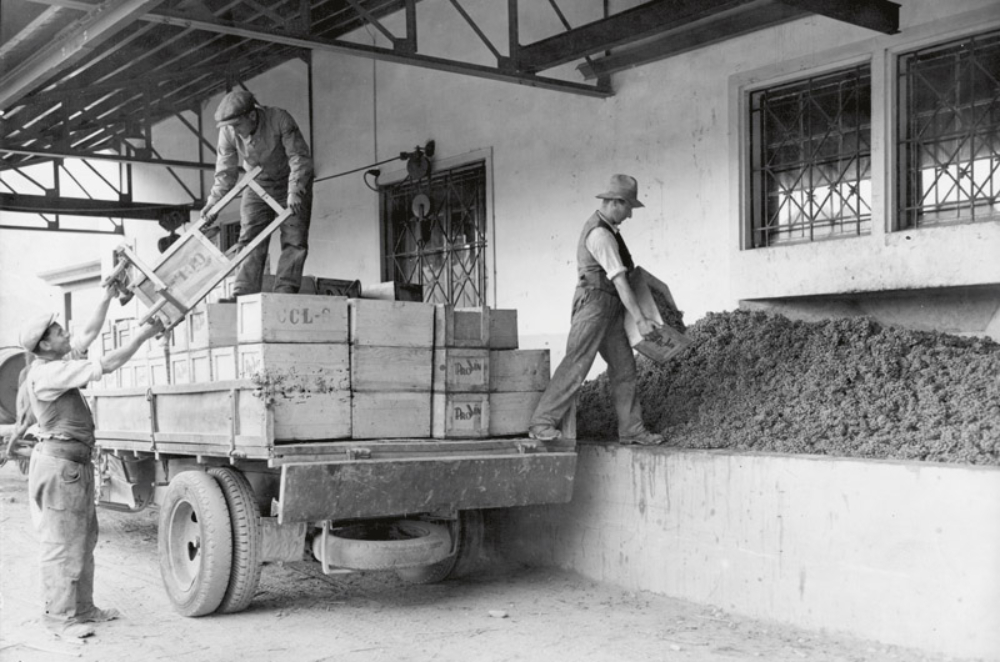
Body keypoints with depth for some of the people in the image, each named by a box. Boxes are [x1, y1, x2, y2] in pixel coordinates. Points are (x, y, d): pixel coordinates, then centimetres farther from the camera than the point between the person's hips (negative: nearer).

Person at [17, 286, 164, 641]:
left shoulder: (58, 363, 10)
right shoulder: (47, 373, -18)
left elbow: (89, 333, 20)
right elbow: (106, 365, -21)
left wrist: (107, 298, 15)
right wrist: (143, 335, -14)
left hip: (77, 464, 10)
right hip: (59, 461, -10)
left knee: (84, 540, 15)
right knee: (61, 543, -4)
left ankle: (82, 608, 24)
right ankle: (60, 617, 2)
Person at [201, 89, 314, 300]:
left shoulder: (280, 119, -28)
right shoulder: (228, 132, -17)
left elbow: (300, 157, -27)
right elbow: (225, 172, -7)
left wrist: (294, 191, -39)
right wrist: (213, 203, -15)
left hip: (291, 183, -3)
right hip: (258, 186, 3)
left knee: (294, 240, -12)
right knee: (249, 240, -5)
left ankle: (285, 292, -12)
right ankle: (243, 294, -8)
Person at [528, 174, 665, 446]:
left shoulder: (602, 226, 14)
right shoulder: (601, 235, -18)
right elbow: (620, 281, -21)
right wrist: (640, 320, -21)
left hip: (610, 310, 10)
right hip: (594, 303, -10)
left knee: (624, 365, 7)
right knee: (576, 364, -14)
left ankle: (631, 429, 10)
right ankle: (541, 422, -13)